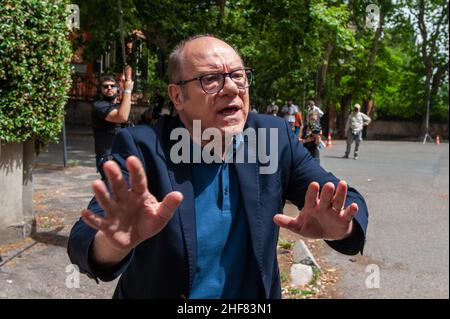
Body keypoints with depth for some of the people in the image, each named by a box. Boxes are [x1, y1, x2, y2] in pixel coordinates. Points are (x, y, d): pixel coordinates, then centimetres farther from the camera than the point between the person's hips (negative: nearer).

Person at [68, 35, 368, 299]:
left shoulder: (274, 137, -13)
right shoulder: (141, 147, -21)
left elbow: (350, 201, -10)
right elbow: (85, 242, -29)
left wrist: (338, 225, -33)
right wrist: (114, 243, -52)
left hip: (256, 292, 3)